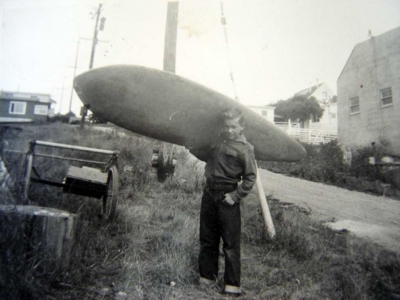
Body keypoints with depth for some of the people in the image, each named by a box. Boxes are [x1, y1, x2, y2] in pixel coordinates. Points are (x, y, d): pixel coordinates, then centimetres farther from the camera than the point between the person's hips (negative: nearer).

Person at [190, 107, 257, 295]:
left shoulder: (245, 148, -10)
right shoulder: (218, 140, 9)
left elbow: (250, 177, -11)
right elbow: (205, 155, 25)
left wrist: (235, 196, -15)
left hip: (226, 197, -6)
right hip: (209, 193, 7)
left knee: (230, 243, 2)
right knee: (207, 238, 16)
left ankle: (232, 285, 16)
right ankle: (207, 275, 33)